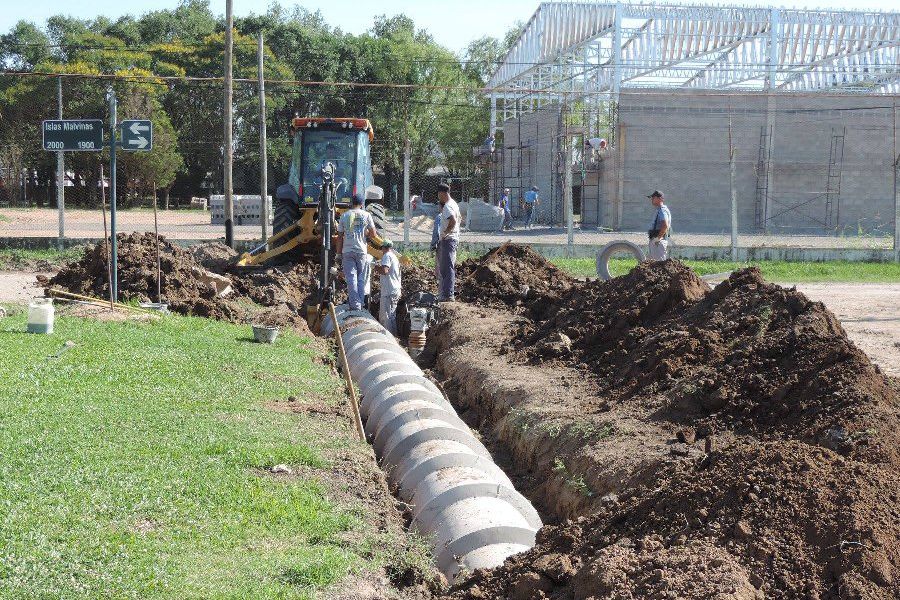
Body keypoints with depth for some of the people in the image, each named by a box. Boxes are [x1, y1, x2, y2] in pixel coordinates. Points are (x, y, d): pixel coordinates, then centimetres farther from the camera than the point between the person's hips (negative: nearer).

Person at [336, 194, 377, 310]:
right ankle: (360, 303, 9)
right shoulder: (366, 215, -1)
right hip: (361, 251, 0)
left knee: (351, 278, 0)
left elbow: (340, 237, 2)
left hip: (347, 251, 0)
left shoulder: (344, 216, 1)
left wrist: (339, 253, 8)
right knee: (361, 279, 9)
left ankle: (355, 304, -6)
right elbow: (373, 235, 1)